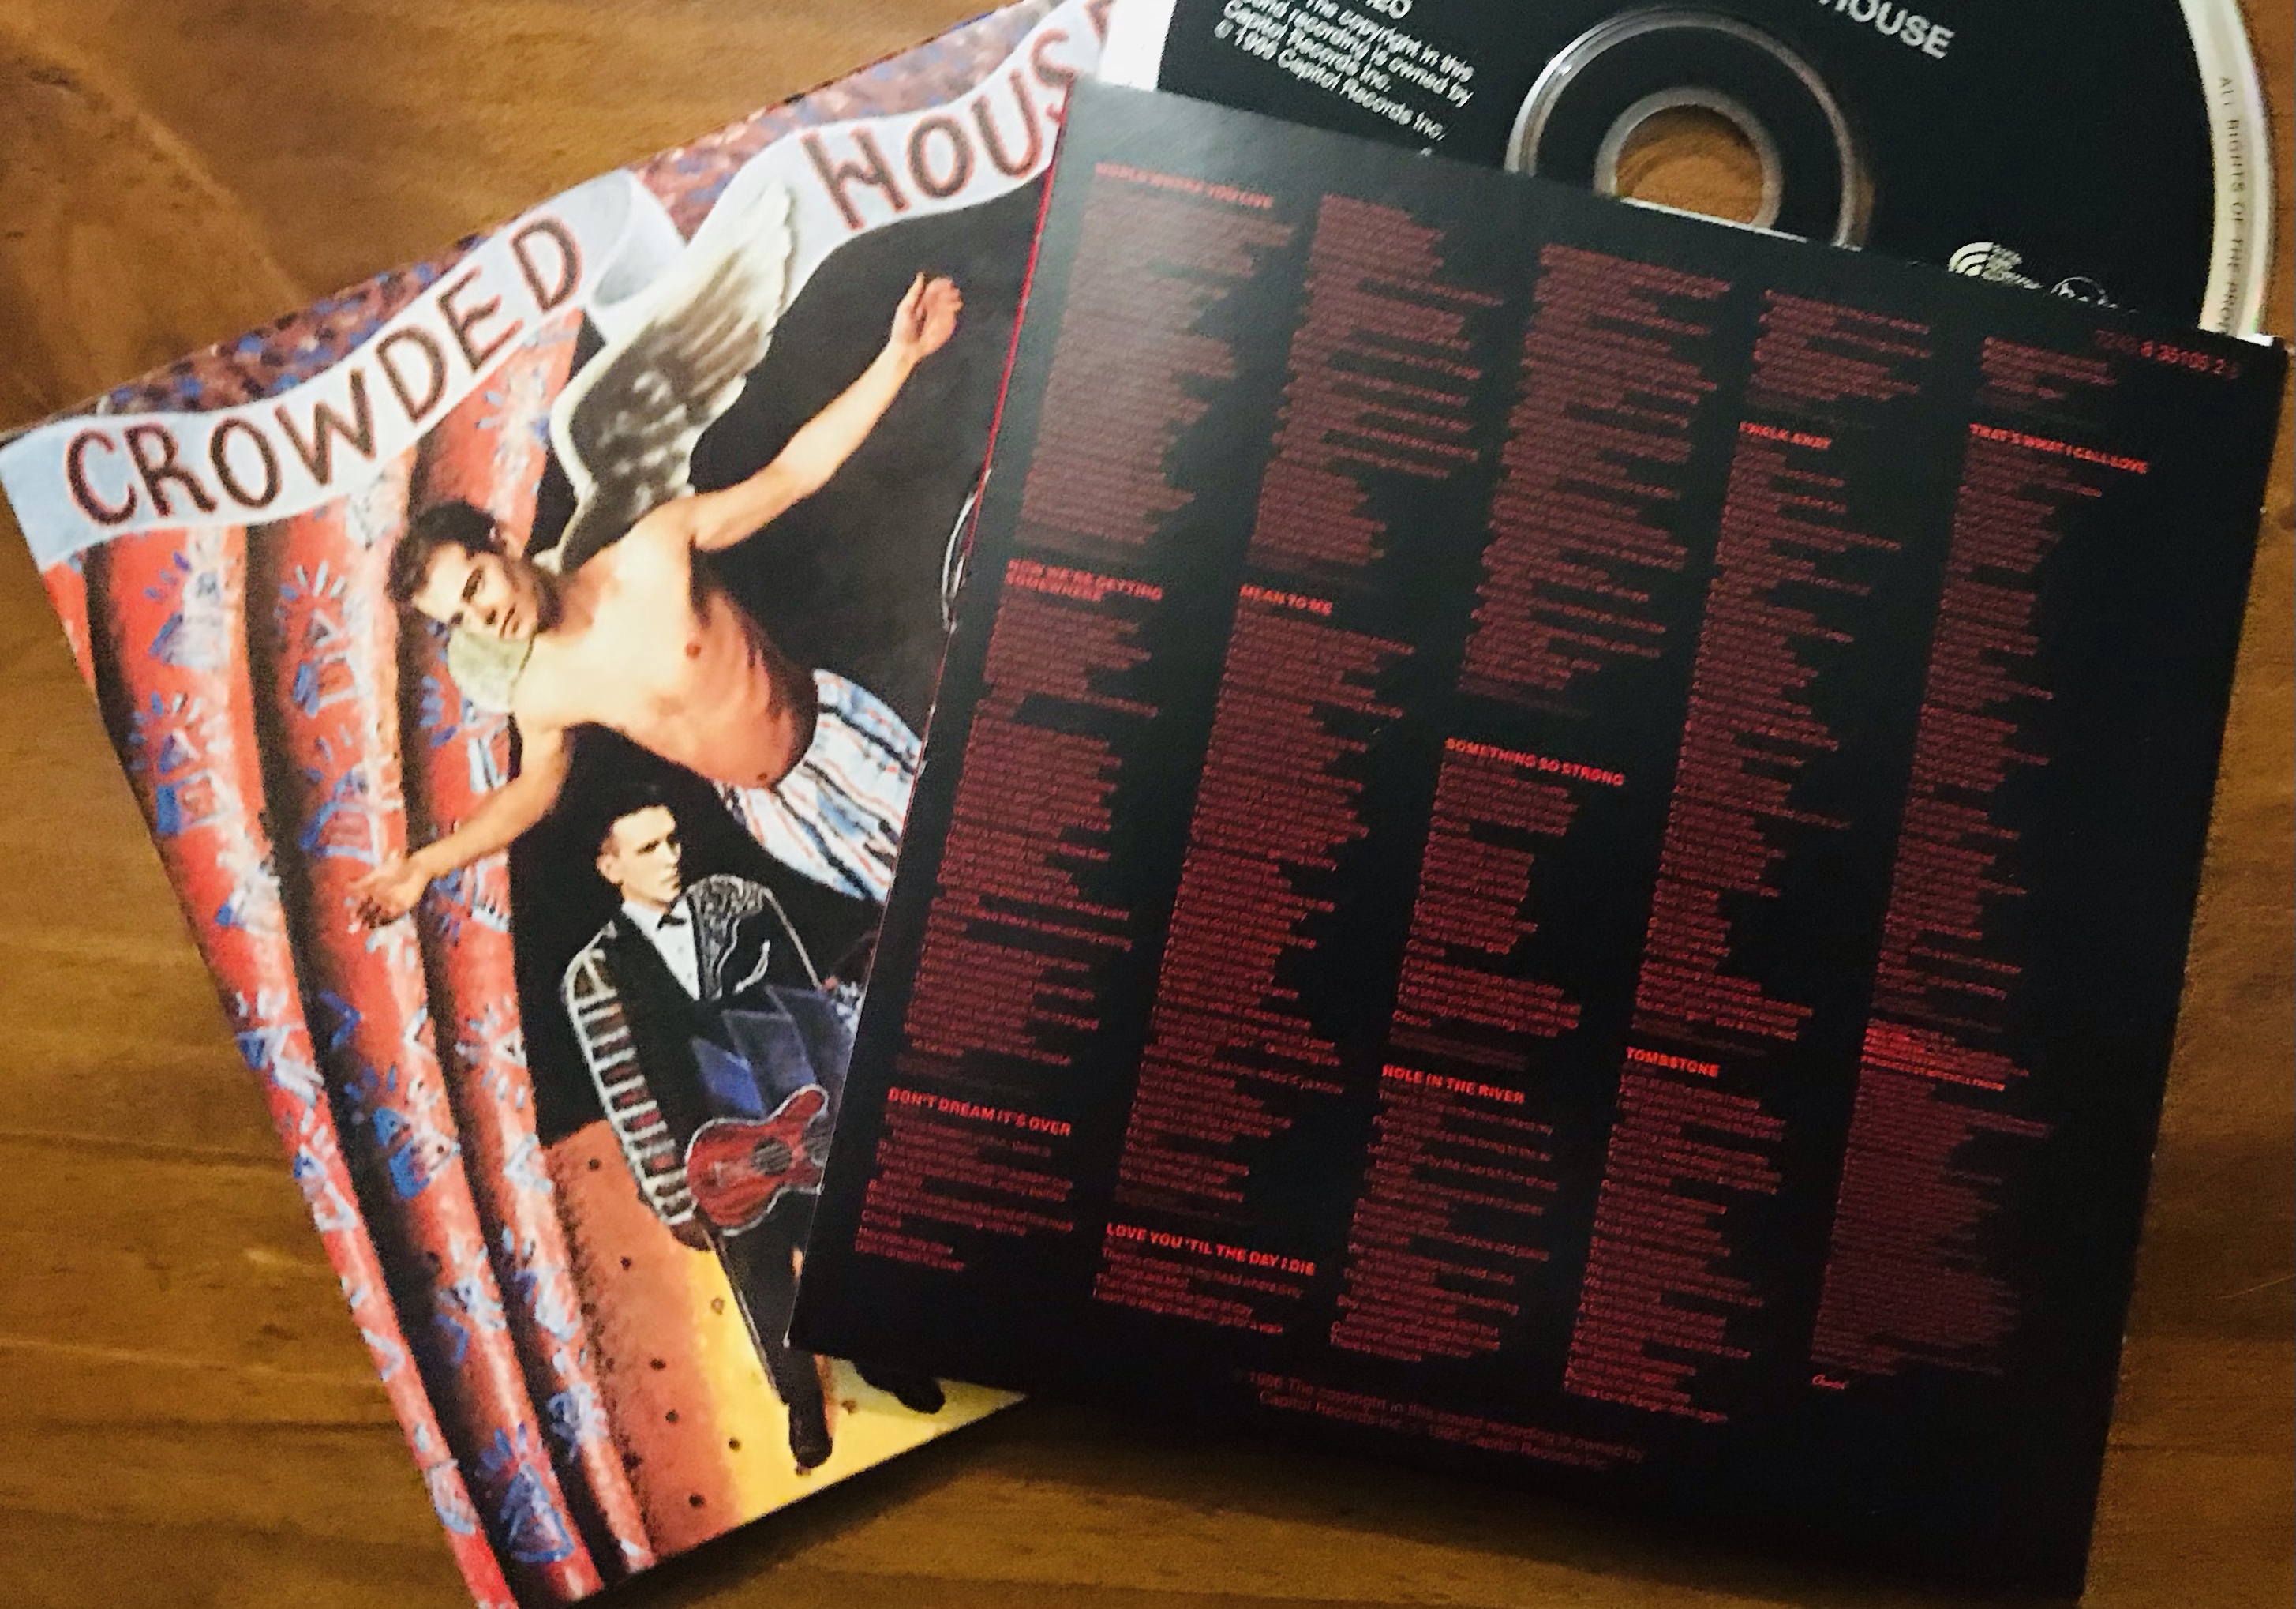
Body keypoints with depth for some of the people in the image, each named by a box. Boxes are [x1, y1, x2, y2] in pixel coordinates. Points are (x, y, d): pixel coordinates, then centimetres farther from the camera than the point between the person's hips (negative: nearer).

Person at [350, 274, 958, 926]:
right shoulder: (540, 697, -14)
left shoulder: (654, 549, -22)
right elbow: (532, 788, 7)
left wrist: (900, 354, -23)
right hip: (767, 806, 1)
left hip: (834, 726, -1)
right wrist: (425, 864, 1)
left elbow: (795, 470, -17)